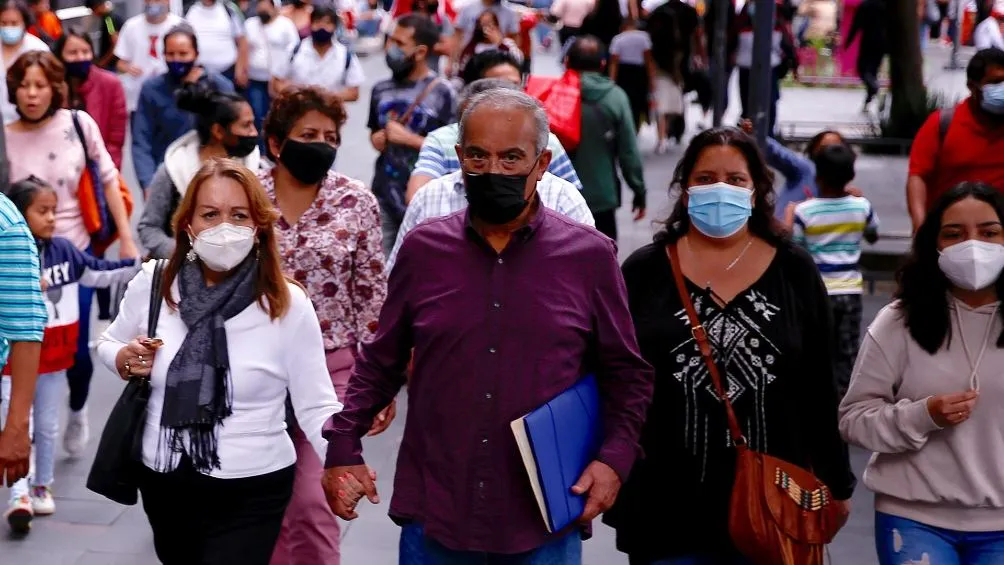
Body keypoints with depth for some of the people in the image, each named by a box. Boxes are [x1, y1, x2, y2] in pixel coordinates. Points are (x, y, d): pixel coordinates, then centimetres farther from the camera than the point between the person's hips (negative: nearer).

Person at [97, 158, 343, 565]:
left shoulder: (287, 304, -13)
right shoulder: (152, 284, -4)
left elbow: (316, 407, -12)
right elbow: (109, 344, 15)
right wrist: (125, 361, -9)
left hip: (252, 492, -4)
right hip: (163, 483, 4)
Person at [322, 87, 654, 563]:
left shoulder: (590, 256, -2)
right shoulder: (422, 249, 2)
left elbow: (627, 376, 6)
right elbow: (380, 363, 11)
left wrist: (614, 458, -7)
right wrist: (344, 448, 4)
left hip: (544, 525, -1)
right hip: (433, 519, 1)